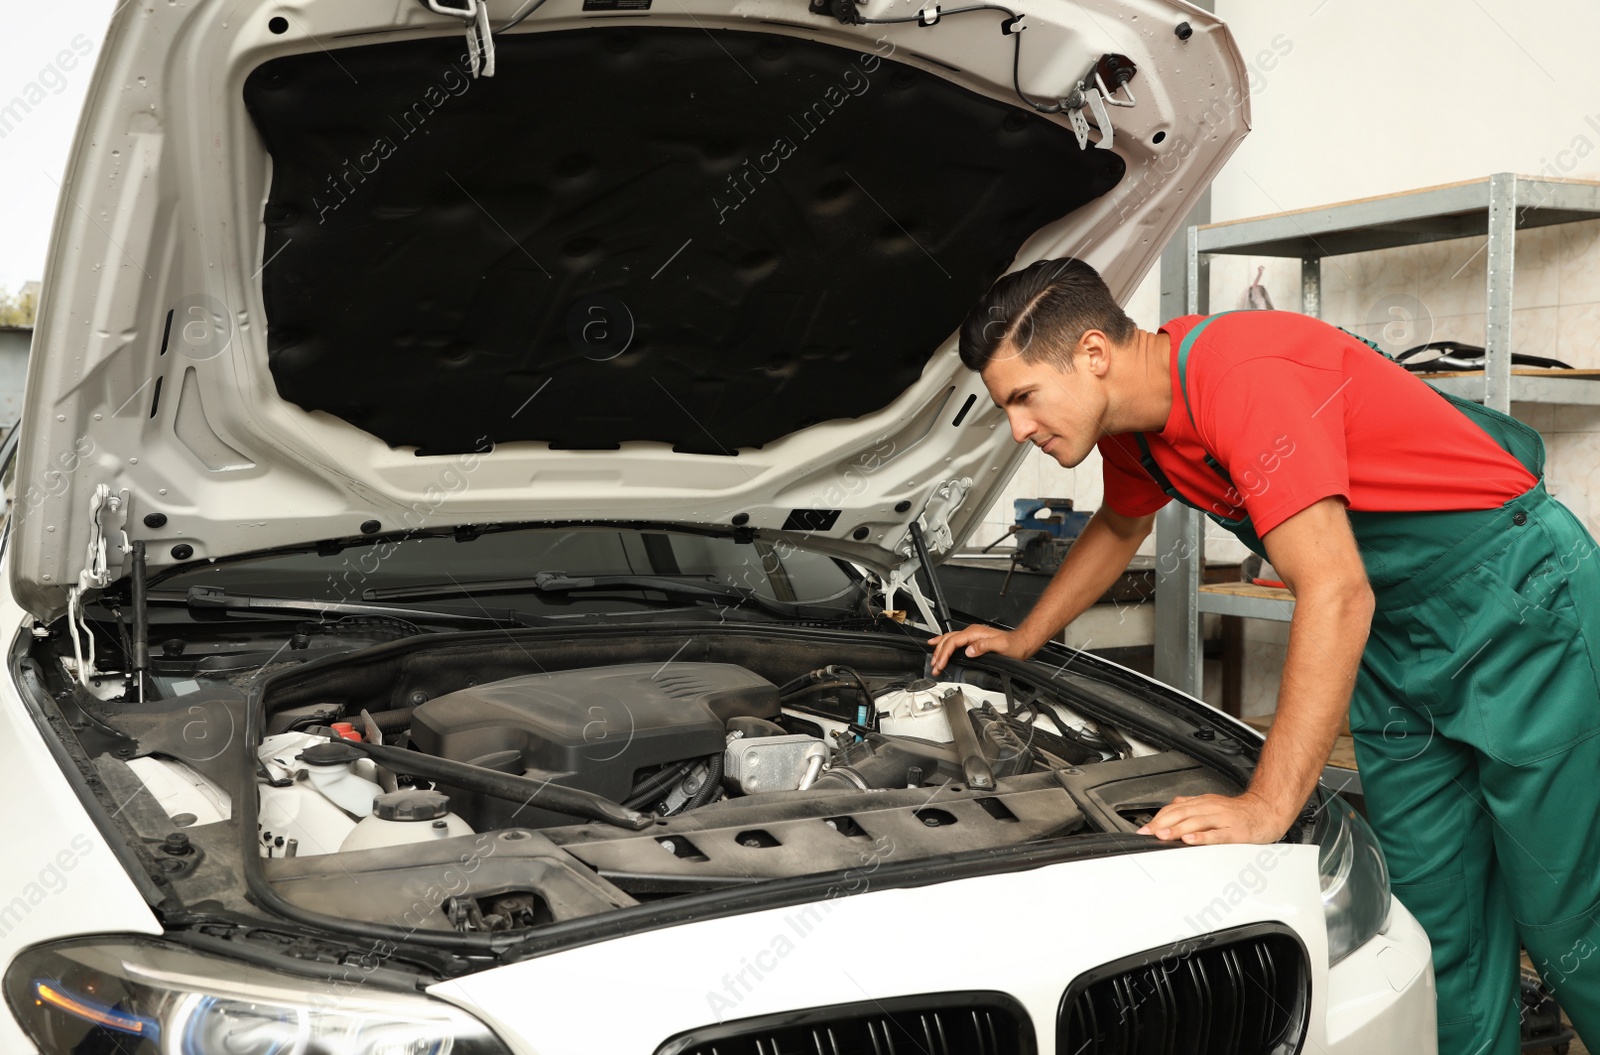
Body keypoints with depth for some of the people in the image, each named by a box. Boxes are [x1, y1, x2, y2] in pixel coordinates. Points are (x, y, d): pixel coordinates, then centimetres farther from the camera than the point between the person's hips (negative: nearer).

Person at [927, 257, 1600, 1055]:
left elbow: (1336, 596, -34)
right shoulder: (1132, 423, 0)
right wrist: (1022, 641, 23)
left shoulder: (1245, 377, -30)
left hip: (1516, 590, -8)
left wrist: (1265, 807, -35)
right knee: (1437, 917, 10)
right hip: (1396, 631, 8)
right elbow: (1120, 528, 24)